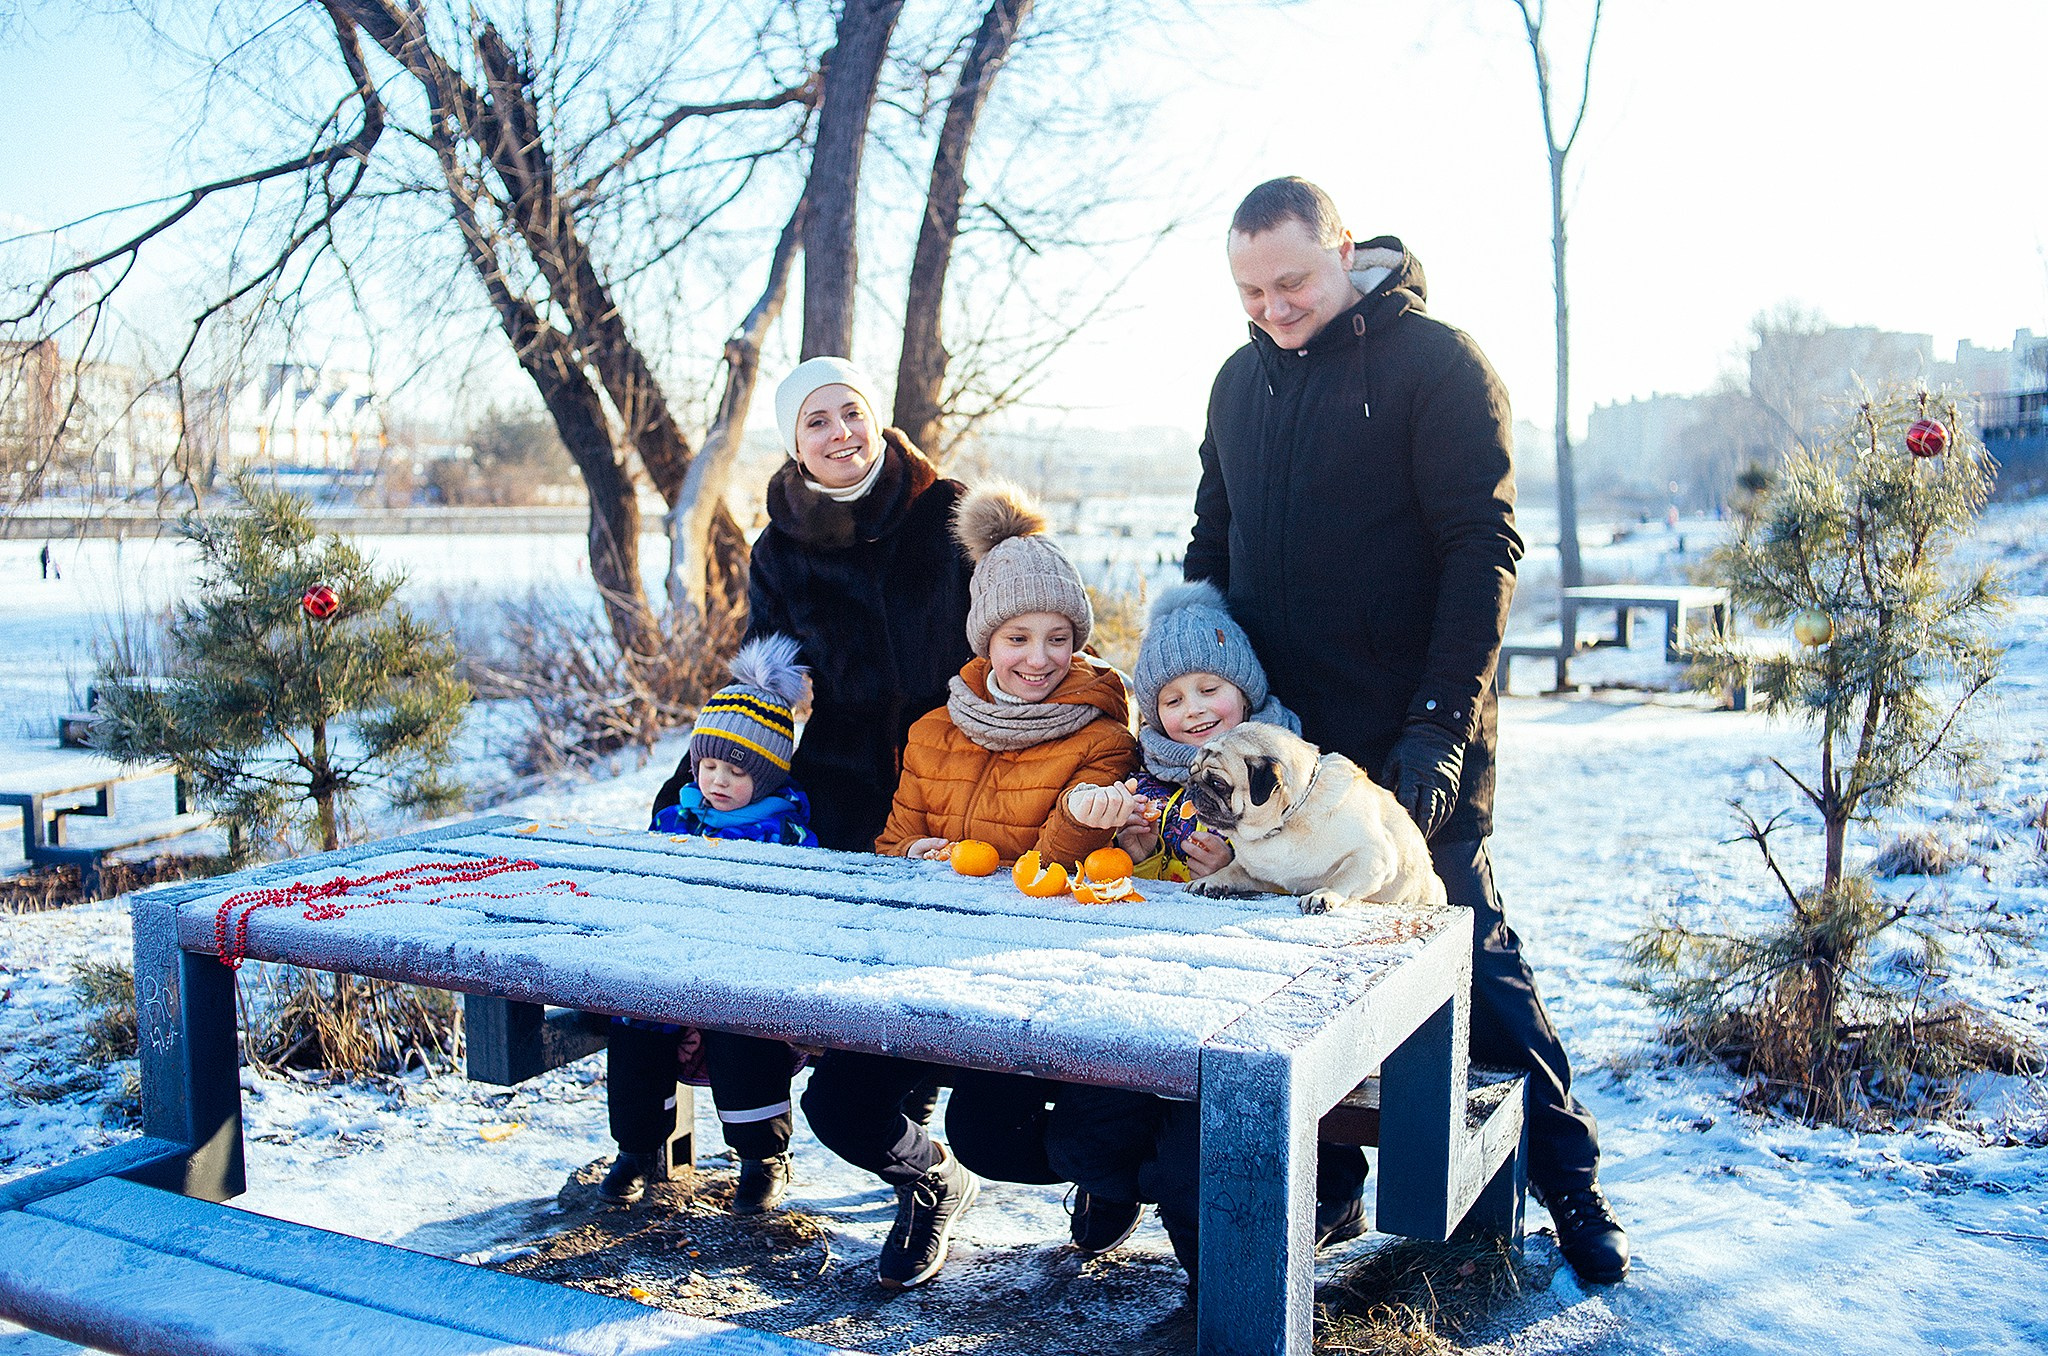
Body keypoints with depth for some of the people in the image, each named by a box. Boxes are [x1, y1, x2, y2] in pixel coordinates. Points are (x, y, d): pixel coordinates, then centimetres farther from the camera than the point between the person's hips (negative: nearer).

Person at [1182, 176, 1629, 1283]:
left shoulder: (1435, 363, -7)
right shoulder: (1241, 379, 12)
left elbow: (1483, 549, -13)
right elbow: (1212, 546, 19)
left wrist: (1440, 722, -19)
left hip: (1410, 734, -5)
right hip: (1277, 729, 5)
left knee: (1463, 941, 1)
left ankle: (1566, 1178, 18)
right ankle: (1323, 1175, 25)